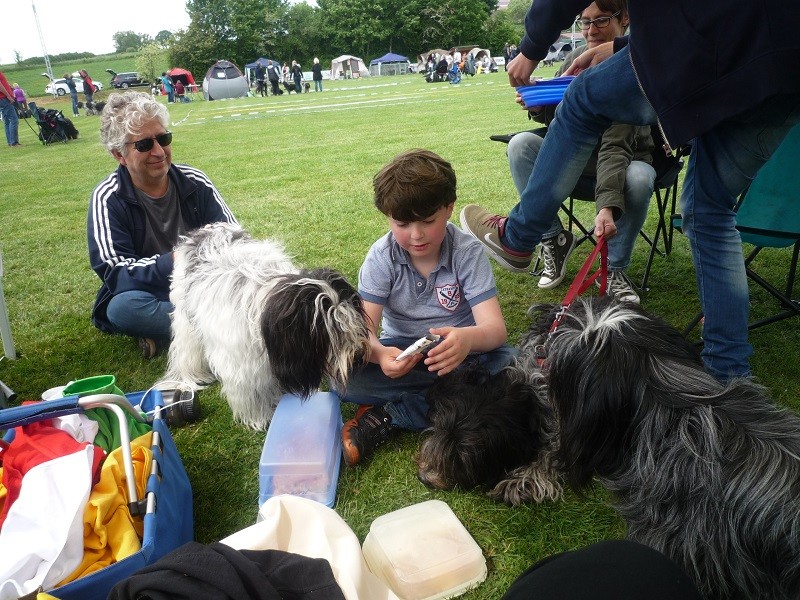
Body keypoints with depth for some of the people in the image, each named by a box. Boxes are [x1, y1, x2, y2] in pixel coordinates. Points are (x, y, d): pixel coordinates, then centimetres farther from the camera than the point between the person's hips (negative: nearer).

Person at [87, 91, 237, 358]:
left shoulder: (194, 181, -3)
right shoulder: (108, 199, -11)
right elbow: (115, 274, -21)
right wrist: (174, 261, -38)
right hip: (146, 294, -2)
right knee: (124, 306, -36)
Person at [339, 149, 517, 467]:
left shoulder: (468, 252, -14)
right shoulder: (381, 257, -11)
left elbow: (495, 328, -22)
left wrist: (468, 338, -47)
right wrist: (379, 354, -43)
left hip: (457, 350, 0)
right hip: (402, 354, 0)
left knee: (509, 362, -32)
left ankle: (386, 414, -25)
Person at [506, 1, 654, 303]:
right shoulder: (575, 57, -5)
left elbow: (615, 146, -32)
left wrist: (608, 204, -46)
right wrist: (538, 106, -17)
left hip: (623, 162, -3)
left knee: (638, 178, -38)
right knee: (521, 144, -22)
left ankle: (615, 268, -13)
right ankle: (554, 240, -12)